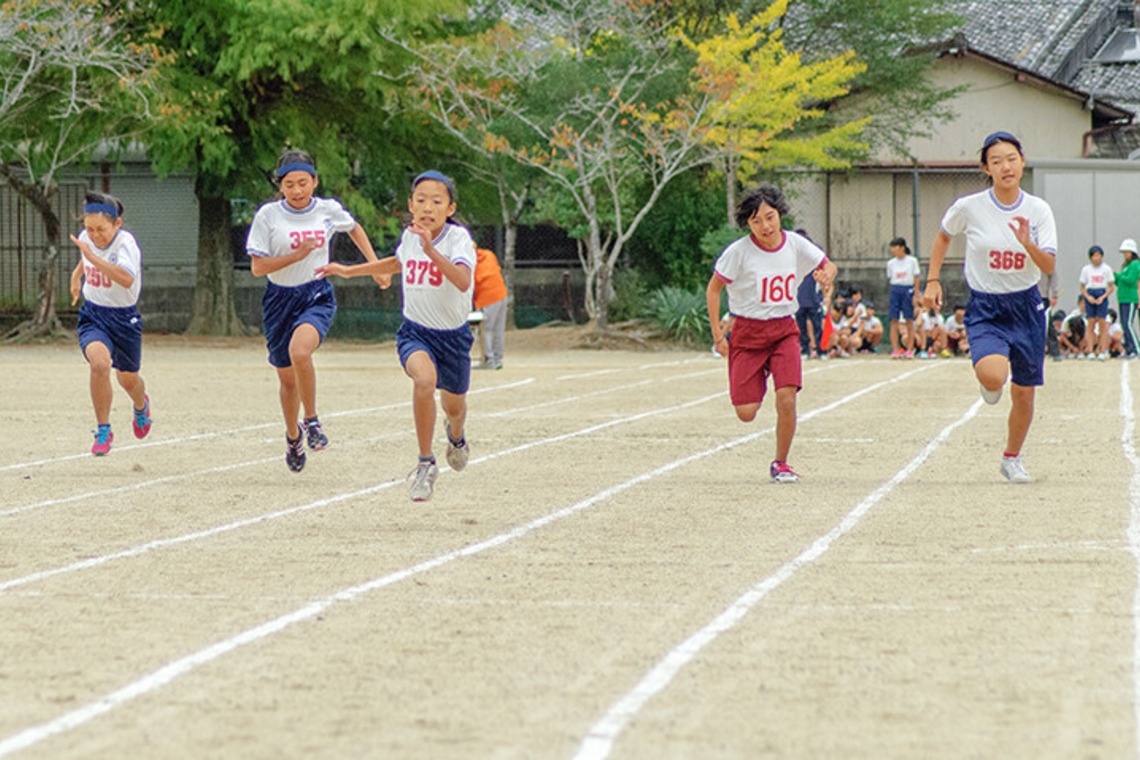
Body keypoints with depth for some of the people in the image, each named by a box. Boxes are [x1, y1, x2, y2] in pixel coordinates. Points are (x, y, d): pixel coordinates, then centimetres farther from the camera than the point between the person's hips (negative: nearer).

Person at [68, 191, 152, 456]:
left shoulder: (126, 243, -24)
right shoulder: (86, 239, -6)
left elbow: (126, 279, -45)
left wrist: (93, 258, -49)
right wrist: (77, 274, 19)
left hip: (124, 317, -2)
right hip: (93, 315, 2)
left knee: (128, 379, 17)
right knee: (99, 363, -27)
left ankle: (141, 405, 56)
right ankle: (103, 430, -13)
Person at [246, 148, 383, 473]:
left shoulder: (329, 210, -2)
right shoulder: (268, 215, -8)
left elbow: (354, 228, 22)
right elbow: (257, 267, -11)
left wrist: (375, 263, 20)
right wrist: (297, 255, -21)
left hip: (317, 296, -1)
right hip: (280, 298, 1)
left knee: (299, 351, -32)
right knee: (287, 378, 11)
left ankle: (311, 419, -11)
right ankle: (292, 435, 39)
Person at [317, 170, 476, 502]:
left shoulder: (458, 237, -19)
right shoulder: (410, 235, -4)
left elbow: (463, 281, -38)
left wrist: (432, 250, -49)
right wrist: (349, 271, 26)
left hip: (453, 334, -1)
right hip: (415, 331, 1)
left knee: (453, 405, 18)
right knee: (425, 378, -31)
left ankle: (455, 435, 59)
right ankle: (426, 463, -18)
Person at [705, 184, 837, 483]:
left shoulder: (795, 245, -4)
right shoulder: (739, 252, -14)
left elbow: (828, 266, 12)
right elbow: (713, 289, -4)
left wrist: (826, 275, -14)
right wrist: (718, 335, -7)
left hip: (784, 330, 2)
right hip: (747, 332, -2)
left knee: (787, 396, -18)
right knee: (746, 413, -5)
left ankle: (780, 463, 2)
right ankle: (759, 378, 32)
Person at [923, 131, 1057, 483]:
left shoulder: (1038, 210, -5)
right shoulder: (969, 207, -9)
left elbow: (1049, 266, -10)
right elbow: (943, 236, 12)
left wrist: (1027, 243, -28)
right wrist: (932, 280, 6)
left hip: (1026, 308, 2)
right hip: (985, 308, -2)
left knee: (1024, 394, 7)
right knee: (993, 375, -30)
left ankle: (1012, 458, 32)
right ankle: (988, 382, 10)